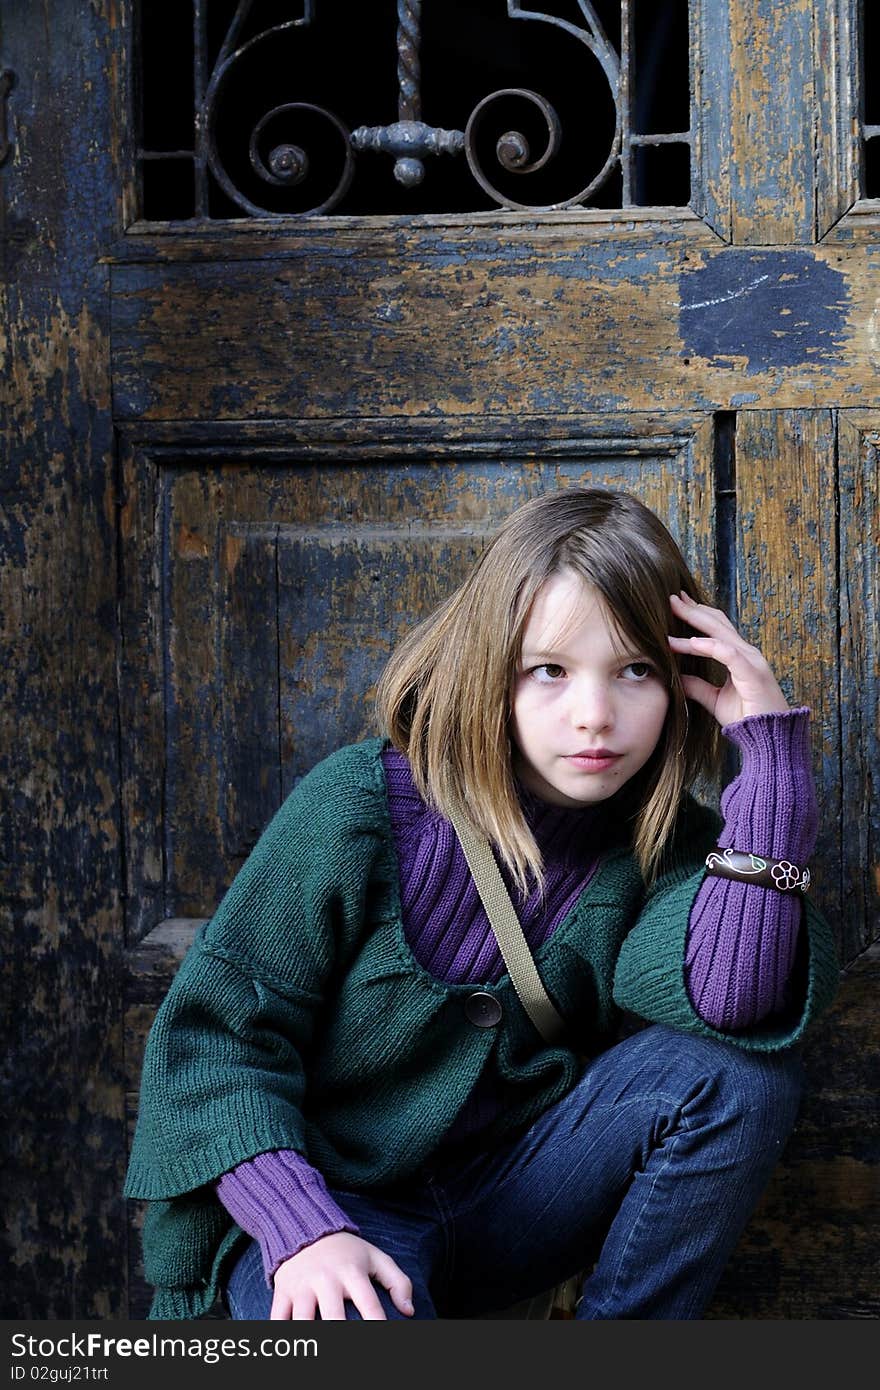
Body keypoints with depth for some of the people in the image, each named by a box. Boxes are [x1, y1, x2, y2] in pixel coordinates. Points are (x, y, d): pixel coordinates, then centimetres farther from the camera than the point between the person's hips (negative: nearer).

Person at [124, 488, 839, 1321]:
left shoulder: (661, 840, -5)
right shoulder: (362, 807, -14)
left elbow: (733, 1000, -27)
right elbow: (215, 1028, -13)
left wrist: (772, 748, -27)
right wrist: (300, 1228, -27)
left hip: (508, 1207, 4)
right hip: (327, 1206, -4)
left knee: (735, 1072, -21)